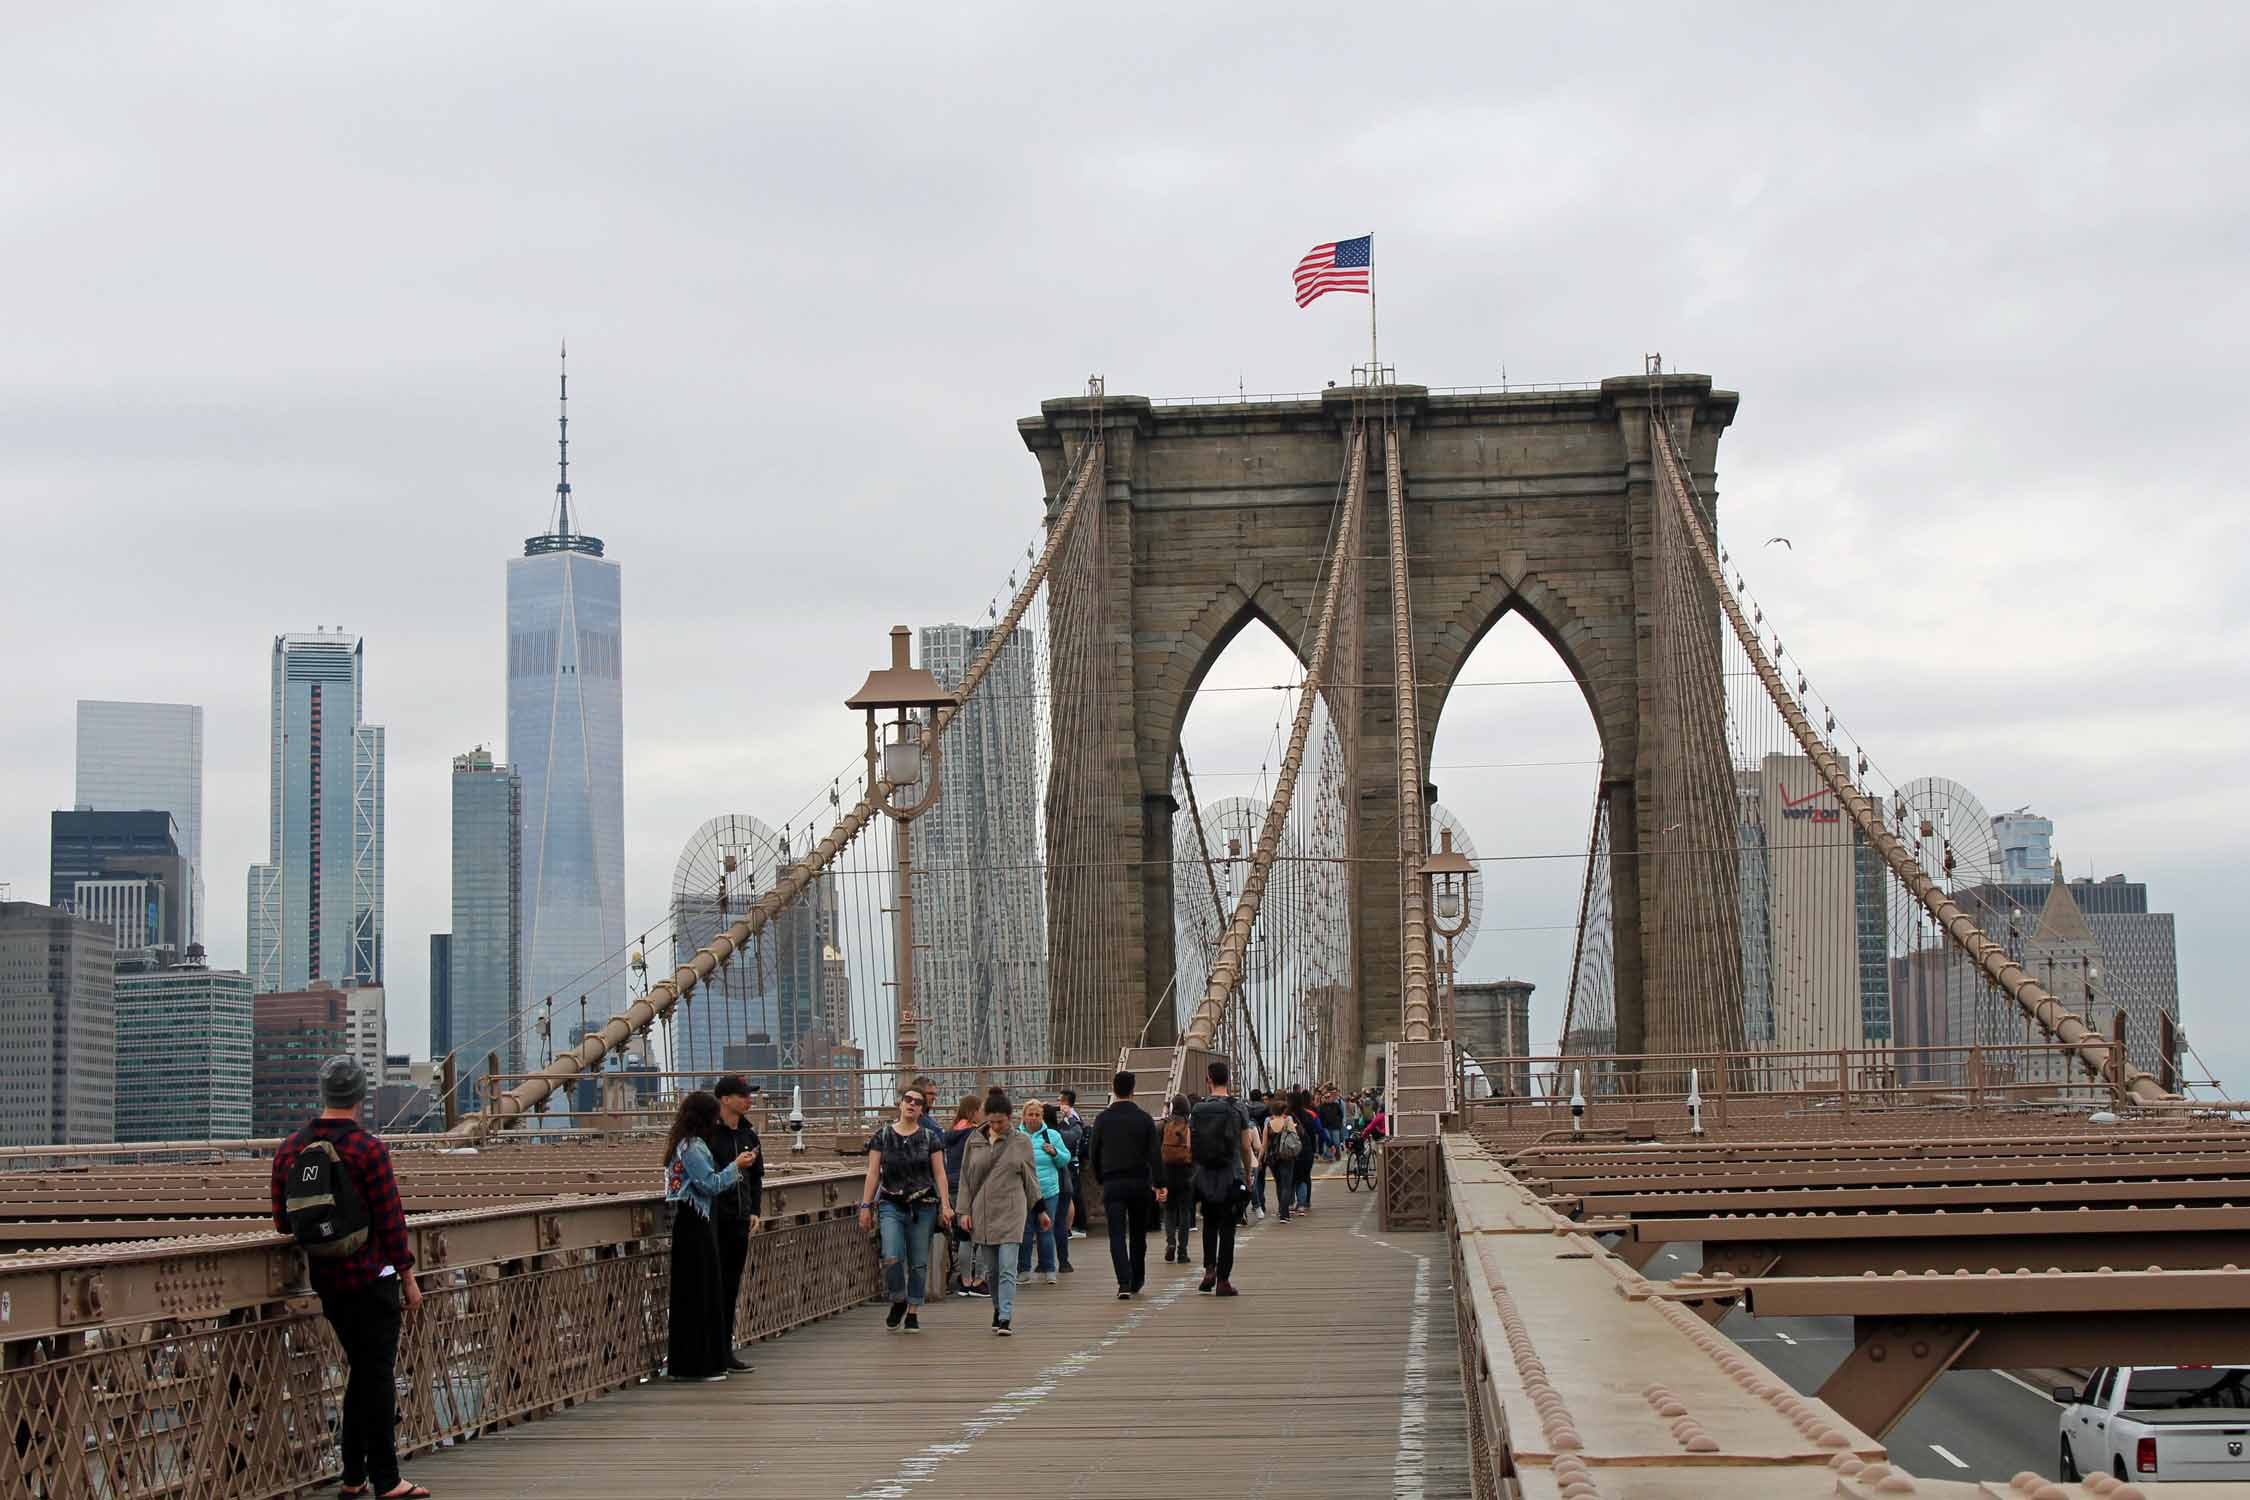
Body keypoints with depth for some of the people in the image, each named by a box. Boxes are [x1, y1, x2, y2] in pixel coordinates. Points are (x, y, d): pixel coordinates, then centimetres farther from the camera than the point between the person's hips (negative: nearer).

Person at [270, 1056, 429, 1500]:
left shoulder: (290, 1148, 4)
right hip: (372, 1278, -6)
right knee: (379, 1374, -1)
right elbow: (391, 1218, -12)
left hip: (326, 1281, 6)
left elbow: (282, 1222, 9)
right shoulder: (368, 1148, -13)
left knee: (360, 1371, 17)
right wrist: (408, 1276, -4)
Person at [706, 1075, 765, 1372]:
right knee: (714, 1285, -4)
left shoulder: (748, 1133, 12)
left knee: (732, 1285, 10)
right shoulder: (708, 1132, -10)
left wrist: (754, 1211, 11)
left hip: (739, 1217, 7)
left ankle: (726, 1350, 15)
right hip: (714, 1217, -7)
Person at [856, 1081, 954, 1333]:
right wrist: (866, 1205, 2)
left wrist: (945, 1204, -4)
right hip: (891, 1205, -1)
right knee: (892, 1258, -16)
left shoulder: (930, 1137, 4)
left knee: (919, 1262, 2)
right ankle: (898, 1302, 9)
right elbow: (873, 1173, 5)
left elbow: (940, 1173, 4)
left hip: (923, 1206, 1)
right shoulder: (882, 1135, 4)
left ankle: (913, 1312, 14)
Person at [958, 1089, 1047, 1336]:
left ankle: (1006, 1318, -13)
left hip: (1011, 1212, -2)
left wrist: (1040, 1209, 12)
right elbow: (966, 1177, 9)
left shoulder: (1021, 1141, 2)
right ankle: (999, 1309, 28)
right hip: (982, 1212, 2)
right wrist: (965, 1211, 3)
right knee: (991, 1269, 9)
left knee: (1007, 1267, -11)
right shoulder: (974, 1142, 5)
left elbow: (1030, 1177, 10)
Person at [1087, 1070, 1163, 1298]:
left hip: (1112, 1183, -1)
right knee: (1138, 1234, 15)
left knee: (1117, 1235, -2)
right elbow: (1155, 1153, -6)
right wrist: (1159, 1184, -5)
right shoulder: (1144, 1118, -1)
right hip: (1140, 1183, 1)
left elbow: (1093, 1153, 3)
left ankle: (1124, 1283, -16)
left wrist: (1101, 1179, 17)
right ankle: (1137, 1281, 25)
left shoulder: (1103, 1119, -1)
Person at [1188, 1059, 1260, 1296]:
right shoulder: (1238, 1109, -5)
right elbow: (1246, 1147, -2)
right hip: (1231, 1175, -2)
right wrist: (1248, 1176, 10)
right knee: (1227, 1228, 2)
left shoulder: (1197, 1110, 0)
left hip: (1204, 1176, 2)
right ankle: (1223, 1280, 1)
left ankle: (1209, 1269, 4)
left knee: (1209, 1223, 20)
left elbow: (1189, 1145, -1)